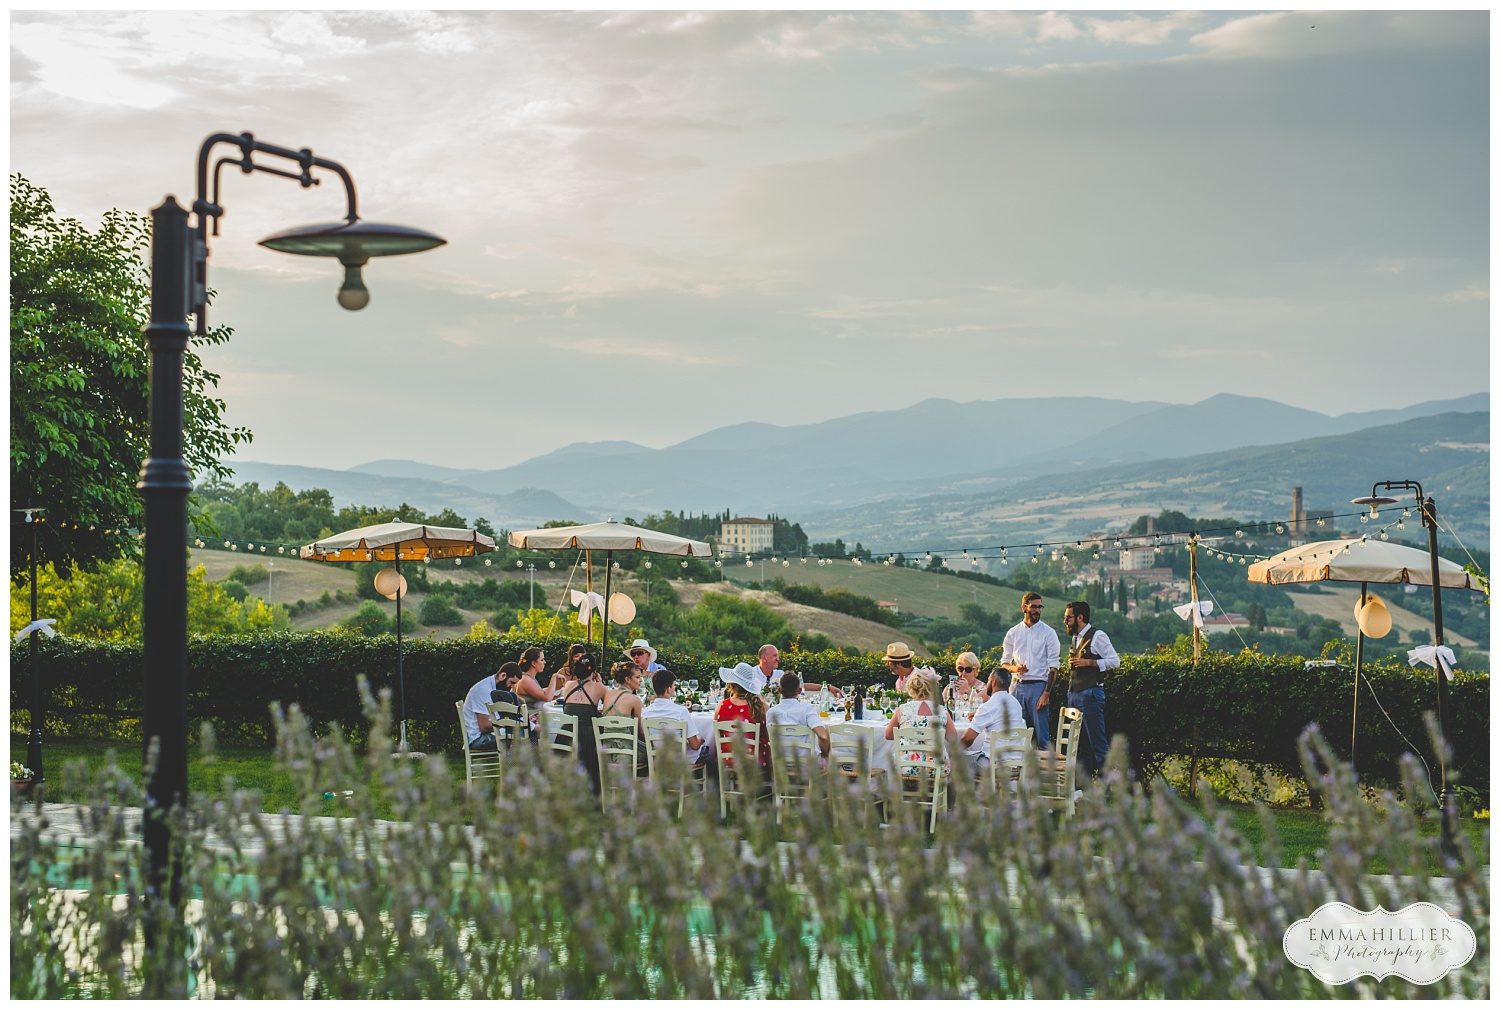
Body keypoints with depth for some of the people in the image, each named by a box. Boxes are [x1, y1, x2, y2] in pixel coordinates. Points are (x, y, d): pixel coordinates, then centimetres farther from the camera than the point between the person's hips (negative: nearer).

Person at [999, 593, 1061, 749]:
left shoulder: (1048, 633, 1)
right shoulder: (1013, 633, 11)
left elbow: (1053, 666, -3)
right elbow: (1004, 662, 16)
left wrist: (1046, 693, -11)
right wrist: (1015, 668, -7)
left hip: (1038, 685, -3)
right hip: (1018, 686, 3)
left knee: (1042, 735, -7)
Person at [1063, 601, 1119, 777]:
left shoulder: (1097, 636, -7)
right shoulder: (1075, 638, 18)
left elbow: (1115, 661, -12)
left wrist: (1088, 662, -16)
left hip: (1090, 694, -9)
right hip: (1073, 694, 9)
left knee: (1098, 741, -8)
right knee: (1080, 743, 10)